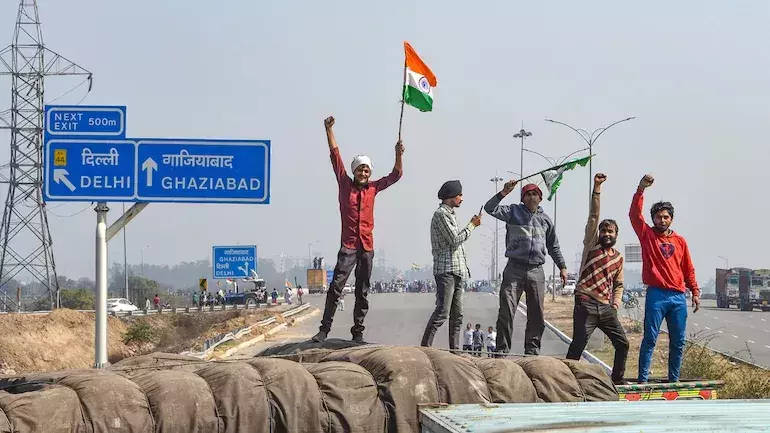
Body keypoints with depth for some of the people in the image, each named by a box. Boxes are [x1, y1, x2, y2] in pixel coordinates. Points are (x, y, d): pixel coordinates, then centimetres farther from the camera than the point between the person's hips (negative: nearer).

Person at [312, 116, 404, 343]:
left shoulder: (373, 188, 11)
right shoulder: (345, 184, 4)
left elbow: (396, 175, 19)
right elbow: (335, 156, 1)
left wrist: (398, 154, 5)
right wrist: (329, 130, -4)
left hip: (367, 247, 3)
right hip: (348, 246, -3)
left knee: (362, 292, 6)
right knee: (335, 288, -11)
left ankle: (358, 332, 11)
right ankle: (324, 329, -11)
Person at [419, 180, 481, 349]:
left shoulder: (449, 214, 24)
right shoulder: (441, 214, -8)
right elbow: (455, 239, -14)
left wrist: (471, 225, 19)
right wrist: (471, 225, -4)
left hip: (456, 271, 10)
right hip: (446, 270, -10)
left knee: (457, 315, 8)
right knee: (442, 312, -17)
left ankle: (454, 349, 9)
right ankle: (424, 347, -18)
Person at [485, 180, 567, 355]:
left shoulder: (545, 220, 17)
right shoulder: (514, 212, 7)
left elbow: (553, 247, 25)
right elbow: (490, 208, -7)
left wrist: (562, 267, 21)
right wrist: (504, 193, -18)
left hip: (536, 271, 3)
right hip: (515, 268, -3)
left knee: (537, 314, 4)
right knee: (506, 310, -9)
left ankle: (532, 349, 12)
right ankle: (502, 349, -7)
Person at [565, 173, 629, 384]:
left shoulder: (618, 258, 19)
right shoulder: (591, 245, 6)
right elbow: (593, 216, -3)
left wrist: (616, 303, 8)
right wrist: (597, 188, -11)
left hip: (606, 308, 5)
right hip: (586, 304, -5)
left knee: (622, 343, 5)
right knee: (578, 345, -13)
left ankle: (618, 378, 19)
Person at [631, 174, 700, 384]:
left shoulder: (680, 241, 15)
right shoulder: (647, 235, 6)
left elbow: (688, 270, 17)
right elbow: (634, 214, -8)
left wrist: (695, 291, 10)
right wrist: (641, 189, -18)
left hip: (678, 296, 4)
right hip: (656, 295, -4)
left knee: (678, 341, 6)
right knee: (650, 339, -6)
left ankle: (674, 379, 14)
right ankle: (642, 379, -5)